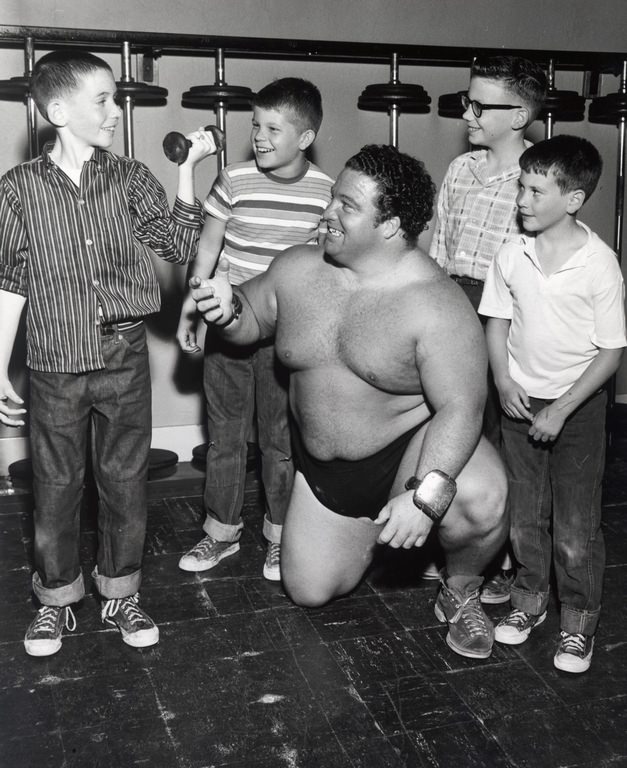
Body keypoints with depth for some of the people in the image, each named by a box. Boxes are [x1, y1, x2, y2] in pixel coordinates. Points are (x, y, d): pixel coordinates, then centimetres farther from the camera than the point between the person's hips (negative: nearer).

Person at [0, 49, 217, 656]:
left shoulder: (130, 179, 1)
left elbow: (180, 247, -8)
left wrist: (189, 168, -14)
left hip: (125, 360, 2)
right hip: (55, 367, -1)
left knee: (125, 480, 11)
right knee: (55, 486, 11)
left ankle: (121, 593, 30)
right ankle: (57, 598, 31)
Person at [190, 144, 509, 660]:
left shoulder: (437, 306, -23)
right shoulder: (297, 269, -6)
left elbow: (459, 408, -28)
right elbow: (253, 320, 11)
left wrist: (427, 496, -41)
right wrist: (227, 311, -15)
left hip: (407, 450, -5)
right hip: (323, 469, 5)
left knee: (479, 497, -35)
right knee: (309, 592, 11)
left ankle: (461, 592, 0)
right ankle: (370, 528, 42)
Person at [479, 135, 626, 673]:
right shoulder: (512, 255, -5)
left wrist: (561, 409, -15)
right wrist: (504, 382, -7)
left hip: (577, 407, -3)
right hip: (522, 403, 4)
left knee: (576, 527, 5)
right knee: (524, 515, 14)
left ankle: (578, 621, 23)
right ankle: (529, 599, 34)